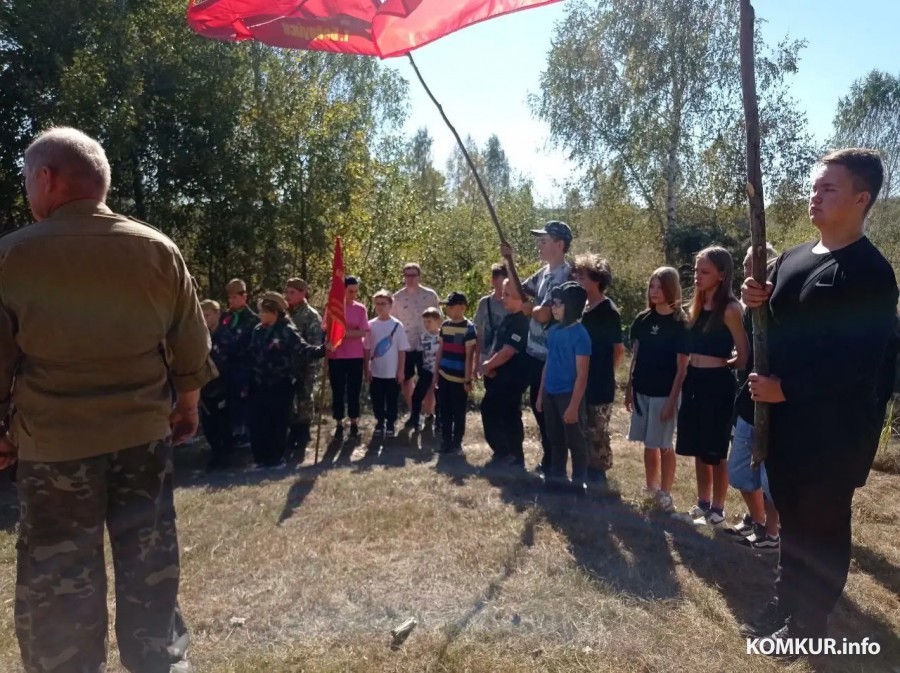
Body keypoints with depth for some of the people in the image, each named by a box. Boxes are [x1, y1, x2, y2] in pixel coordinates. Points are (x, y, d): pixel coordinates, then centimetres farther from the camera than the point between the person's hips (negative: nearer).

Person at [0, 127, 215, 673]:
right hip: (144, 433, 3)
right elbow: (192, 345, 4)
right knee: (151, 569, 16)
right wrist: (188, 405, 17)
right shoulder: (157, 249, -1)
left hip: (53, 443, -2)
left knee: (58, 582, 12)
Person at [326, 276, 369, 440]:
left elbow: (363, 333, -5)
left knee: (354, 390, 7)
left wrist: (343, 332, -14)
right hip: (336, 356, -1)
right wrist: (354, 332, -13)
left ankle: (354, 423, 19)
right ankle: (339, 425, 15)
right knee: (338, 391, 5)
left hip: (356, 356, 1)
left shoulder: (360, 308, 1)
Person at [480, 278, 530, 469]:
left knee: (492, 413, -6)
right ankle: (513, 456, 22)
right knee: (508, 417, 13)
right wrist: (487, 364, -1)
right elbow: (497, 346, 16)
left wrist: (488, 366, -9)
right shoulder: (508, 318, 14)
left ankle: (505, 455, 5)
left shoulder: (521, 322, -18)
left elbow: (507, 352, -23)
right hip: (501, 378, 10)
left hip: (511, 379, -10)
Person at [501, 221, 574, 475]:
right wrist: (509, 260, 8)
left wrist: (529, 308, -5)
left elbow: (544, 314, -26)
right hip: (535, 351, 9)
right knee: (538, 406, 18)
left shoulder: (564, 275, -19)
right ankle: (549, 459, 32)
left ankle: (553, 464, 17)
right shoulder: (544, 272, 11)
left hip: (549, 355, -9)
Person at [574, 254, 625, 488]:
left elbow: (619, 349, -10)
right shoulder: (585, 308, 9)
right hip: (583, 382, 8)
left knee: (597, 432, 4)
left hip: (600, 385, -8)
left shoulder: (608, 312, -15)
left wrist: (605, 373, -2)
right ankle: (587, 470, 28)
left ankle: (598, 473, 17)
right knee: (585, 430, 16)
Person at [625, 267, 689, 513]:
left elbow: (682, 367, -10)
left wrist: (672, 399, -14)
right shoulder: (642, 319, 5)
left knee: (664, 445, 4)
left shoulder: (680, 323, -9)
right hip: (642, 391, 5)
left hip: (664, 393, -5)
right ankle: (651, 490, 27)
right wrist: (629, 387, 8)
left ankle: (665, 494, 16)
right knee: (649, 443, 14)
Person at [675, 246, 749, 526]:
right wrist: (690, 373, 3)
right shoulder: (697, 307, 10)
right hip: (693, 382, 7)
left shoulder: (730, 310, -13)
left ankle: (717, 510, 19)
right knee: (699, 449, 16)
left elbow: (744, 356, -14)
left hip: (718, 384, -7)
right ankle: (703, 504, 30)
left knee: (715, 452, 5)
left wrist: (720, 365, 1)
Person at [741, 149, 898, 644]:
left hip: (833, 428, -7)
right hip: (784, 418, 7)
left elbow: (860, 361, -21)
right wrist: (756, 303, -4)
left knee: (822, 524, 8)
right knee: (791, 518, 19)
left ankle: (811, 622, 25)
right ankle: (787, 602, 36)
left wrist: (785, 388, -19)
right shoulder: (792, 259, 9)